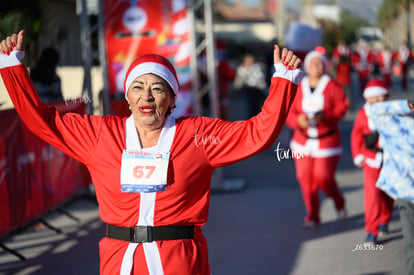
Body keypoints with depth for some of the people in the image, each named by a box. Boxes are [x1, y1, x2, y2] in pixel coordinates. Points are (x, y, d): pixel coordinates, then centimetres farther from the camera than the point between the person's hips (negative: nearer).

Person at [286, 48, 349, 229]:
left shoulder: (331, 85, -5)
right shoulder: (299, 88, 2)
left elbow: (342, 106, -9)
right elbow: (289, 112, 0)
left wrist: (324, 116, -23)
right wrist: (298, 120, -22)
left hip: (327, 140, -3)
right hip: (303, 141, 3)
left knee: (323, 177, -10)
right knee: (305, 178, -3)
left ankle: (339, 201, 23)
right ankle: (312, 217, 9)